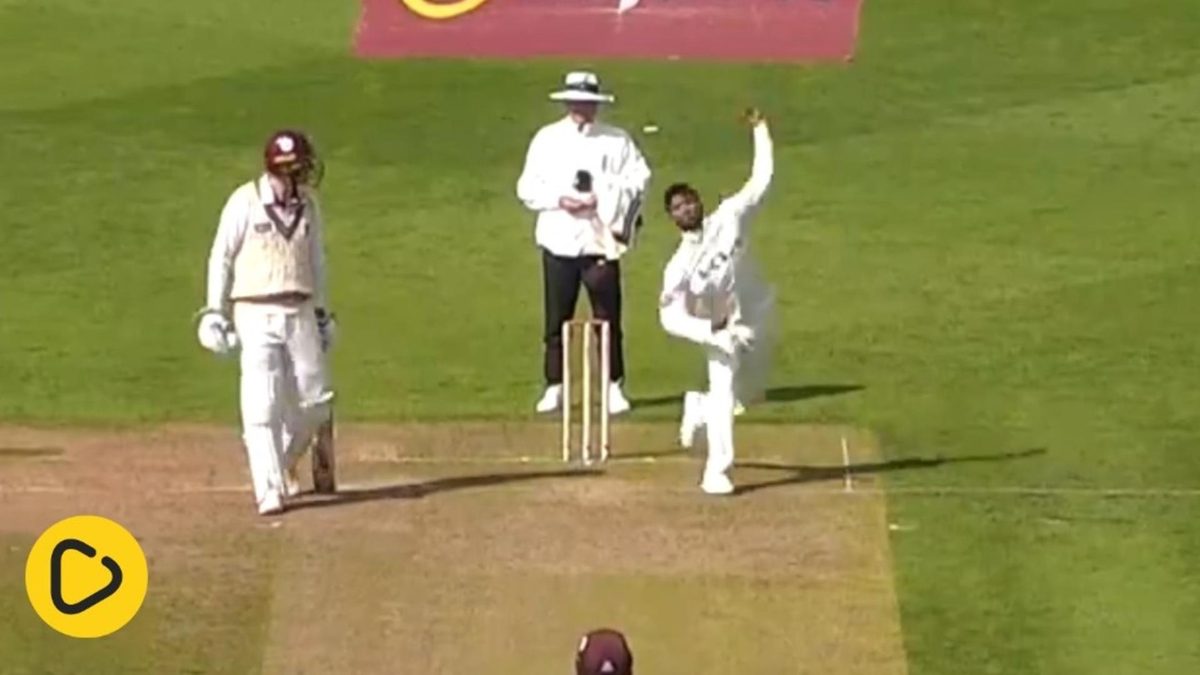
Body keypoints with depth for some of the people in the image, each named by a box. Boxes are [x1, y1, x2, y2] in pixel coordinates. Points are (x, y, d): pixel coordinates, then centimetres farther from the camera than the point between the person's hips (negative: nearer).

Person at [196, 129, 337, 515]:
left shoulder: (308, 204, 7)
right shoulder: (245, 202, -8)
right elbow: (221, 257, -2)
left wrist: (322, 313, 18)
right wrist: (214, 313, -5)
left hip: (299, 313, 5)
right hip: (256, 314, -5)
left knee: (315, 403, 6)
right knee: (262, 406, -11)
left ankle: (282, 464, 30)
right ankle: (269, 490, -9)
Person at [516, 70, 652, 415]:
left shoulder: (616, 141, 4)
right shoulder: (547, 139, 7)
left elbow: (638, 179, -3)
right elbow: (527, 187, 4)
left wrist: (604, 196, -15)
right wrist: (559, 199, -12)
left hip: (601, 241, -1)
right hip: (559, 241, 1)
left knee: (608, 318, 0)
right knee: (556, 319, 4)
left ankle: (614, 387, 9)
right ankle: (554, 387, 12)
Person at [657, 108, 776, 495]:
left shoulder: (729, 219, -14)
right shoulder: (679, 268, -21)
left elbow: (761, 181, -9)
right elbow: (671, 318, -23)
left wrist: (760, 130, -12)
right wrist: (711, 331, -36)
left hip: (759, 318, 4)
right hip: (724, 330, -4)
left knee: (747, 390, 17)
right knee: (723, 394, -12)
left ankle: (699, 407, 45)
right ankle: (717, 471, -2)